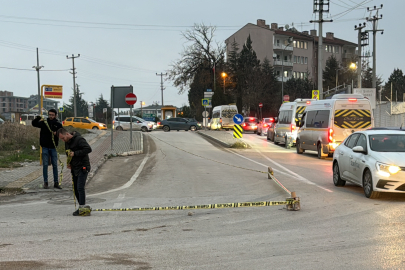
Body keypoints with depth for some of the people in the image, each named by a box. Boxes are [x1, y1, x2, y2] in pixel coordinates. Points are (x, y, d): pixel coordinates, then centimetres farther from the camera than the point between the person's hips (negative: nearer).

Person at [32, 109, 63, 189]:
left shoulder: (58, 124, 3)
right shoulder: (44, 122, 2)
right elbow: (34, 124, -1)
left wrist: (57, 133, -17)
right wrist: (37, 118, -21)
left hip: (53, 147, 1)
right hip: (45, 147, -1)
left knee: (55, 165, 4)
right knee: (45, 165, 1)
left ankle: (56, 183, 10)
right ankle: (45, 182, 7)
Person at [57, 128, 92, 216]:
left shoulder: (79, 139, -15)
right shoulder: (67, 142, 12)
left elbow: (88, 149, -23)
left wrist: (75, 153, -22)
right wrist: (69, 163, 7)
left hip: (82, 167, -9)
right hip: (74, 168, 9)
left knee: (80, 187, -14)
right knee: (75, 188, 9)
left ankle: (82, 207, -12)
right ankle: (82, 207, 17)